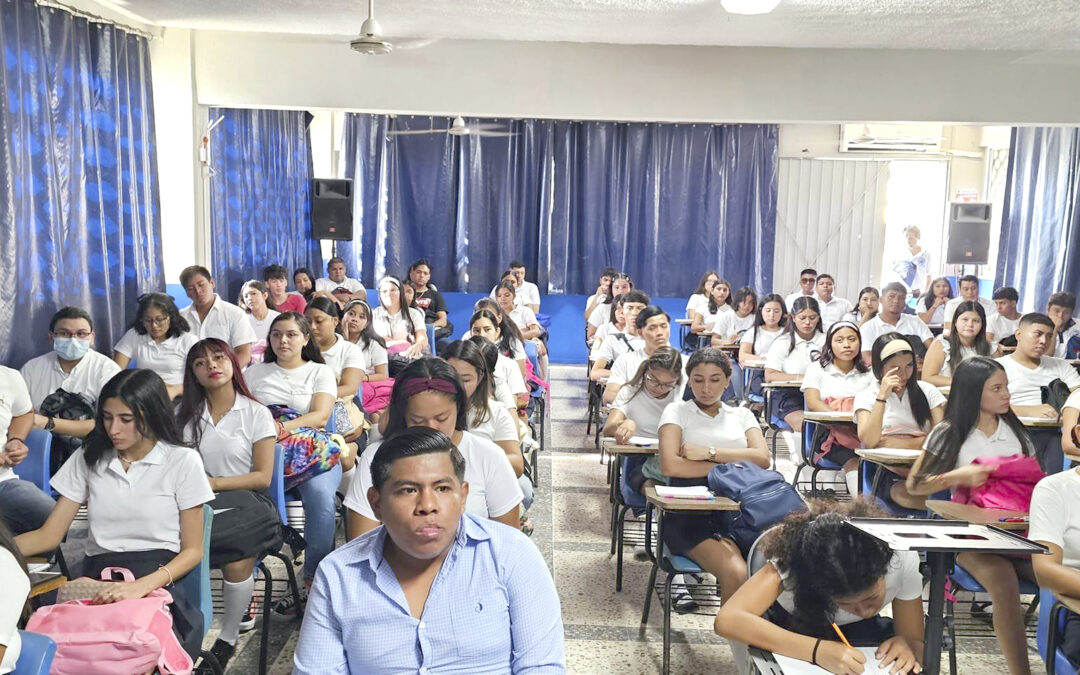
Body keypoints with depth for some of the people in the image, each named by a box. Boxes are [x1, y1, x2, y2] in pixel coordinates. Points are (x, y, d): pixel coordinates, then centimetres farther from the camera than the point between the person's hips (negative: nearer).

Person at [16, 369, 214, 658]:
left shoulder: (183, 461, 2)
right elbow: (48, 535, 12)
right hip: (97, 578, 3)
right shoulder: (88, 458, 15)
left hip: (156, 581, -3)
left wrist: (142, 586, -16)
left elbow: (192, 550, 1)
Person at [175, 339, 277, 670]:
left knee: (236, 562, -32)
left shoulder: (256, 414, 3)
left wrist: (214, 483, -11)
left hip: (244, 503, -3)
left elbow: (263, 477, -1)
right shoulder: (185, 414, 15)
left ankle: (228, 639, -7)